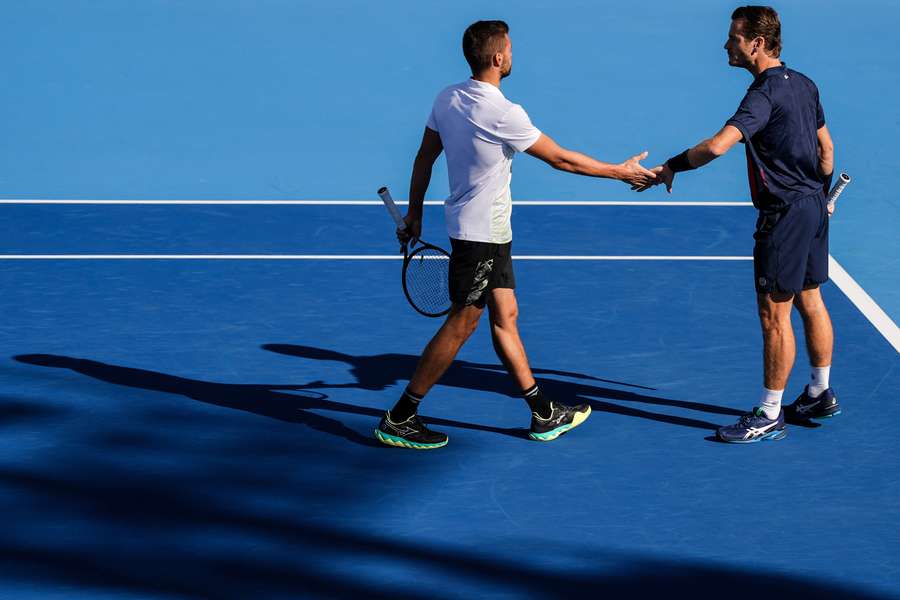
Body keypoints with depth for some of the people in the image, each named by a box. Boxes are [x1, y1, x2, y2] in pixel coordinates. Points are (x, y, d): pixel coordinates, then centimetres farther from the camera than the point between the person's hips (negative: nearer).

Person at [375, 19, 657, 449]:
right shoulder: (503, 114, -22)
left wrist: (414, 213, 19)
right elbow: (560, 159, -14)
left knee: (505, 317, 12)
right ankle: (398, 420, 1)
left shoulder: (448, 99, 1)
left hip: (490, 234, 9)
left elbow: (424, 159, 9)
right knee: (461, 324, -3)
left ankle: (544, 415, 19)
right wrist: (620, 172, -4)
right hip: (482, 235, -9)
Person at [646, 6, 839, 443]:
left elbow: (717, 146, -32)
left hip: (785, 214, -10)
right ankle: (820, 396, 29)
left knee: (774, 314, -3)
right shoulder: (804, 85, 9)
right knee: (810, 303, 18)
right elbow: (826, 148, 19)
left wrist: (671, 167, -20)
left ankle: (769, 417, 2)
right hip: (814, 205, 10)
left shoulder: (766, 93, -20)